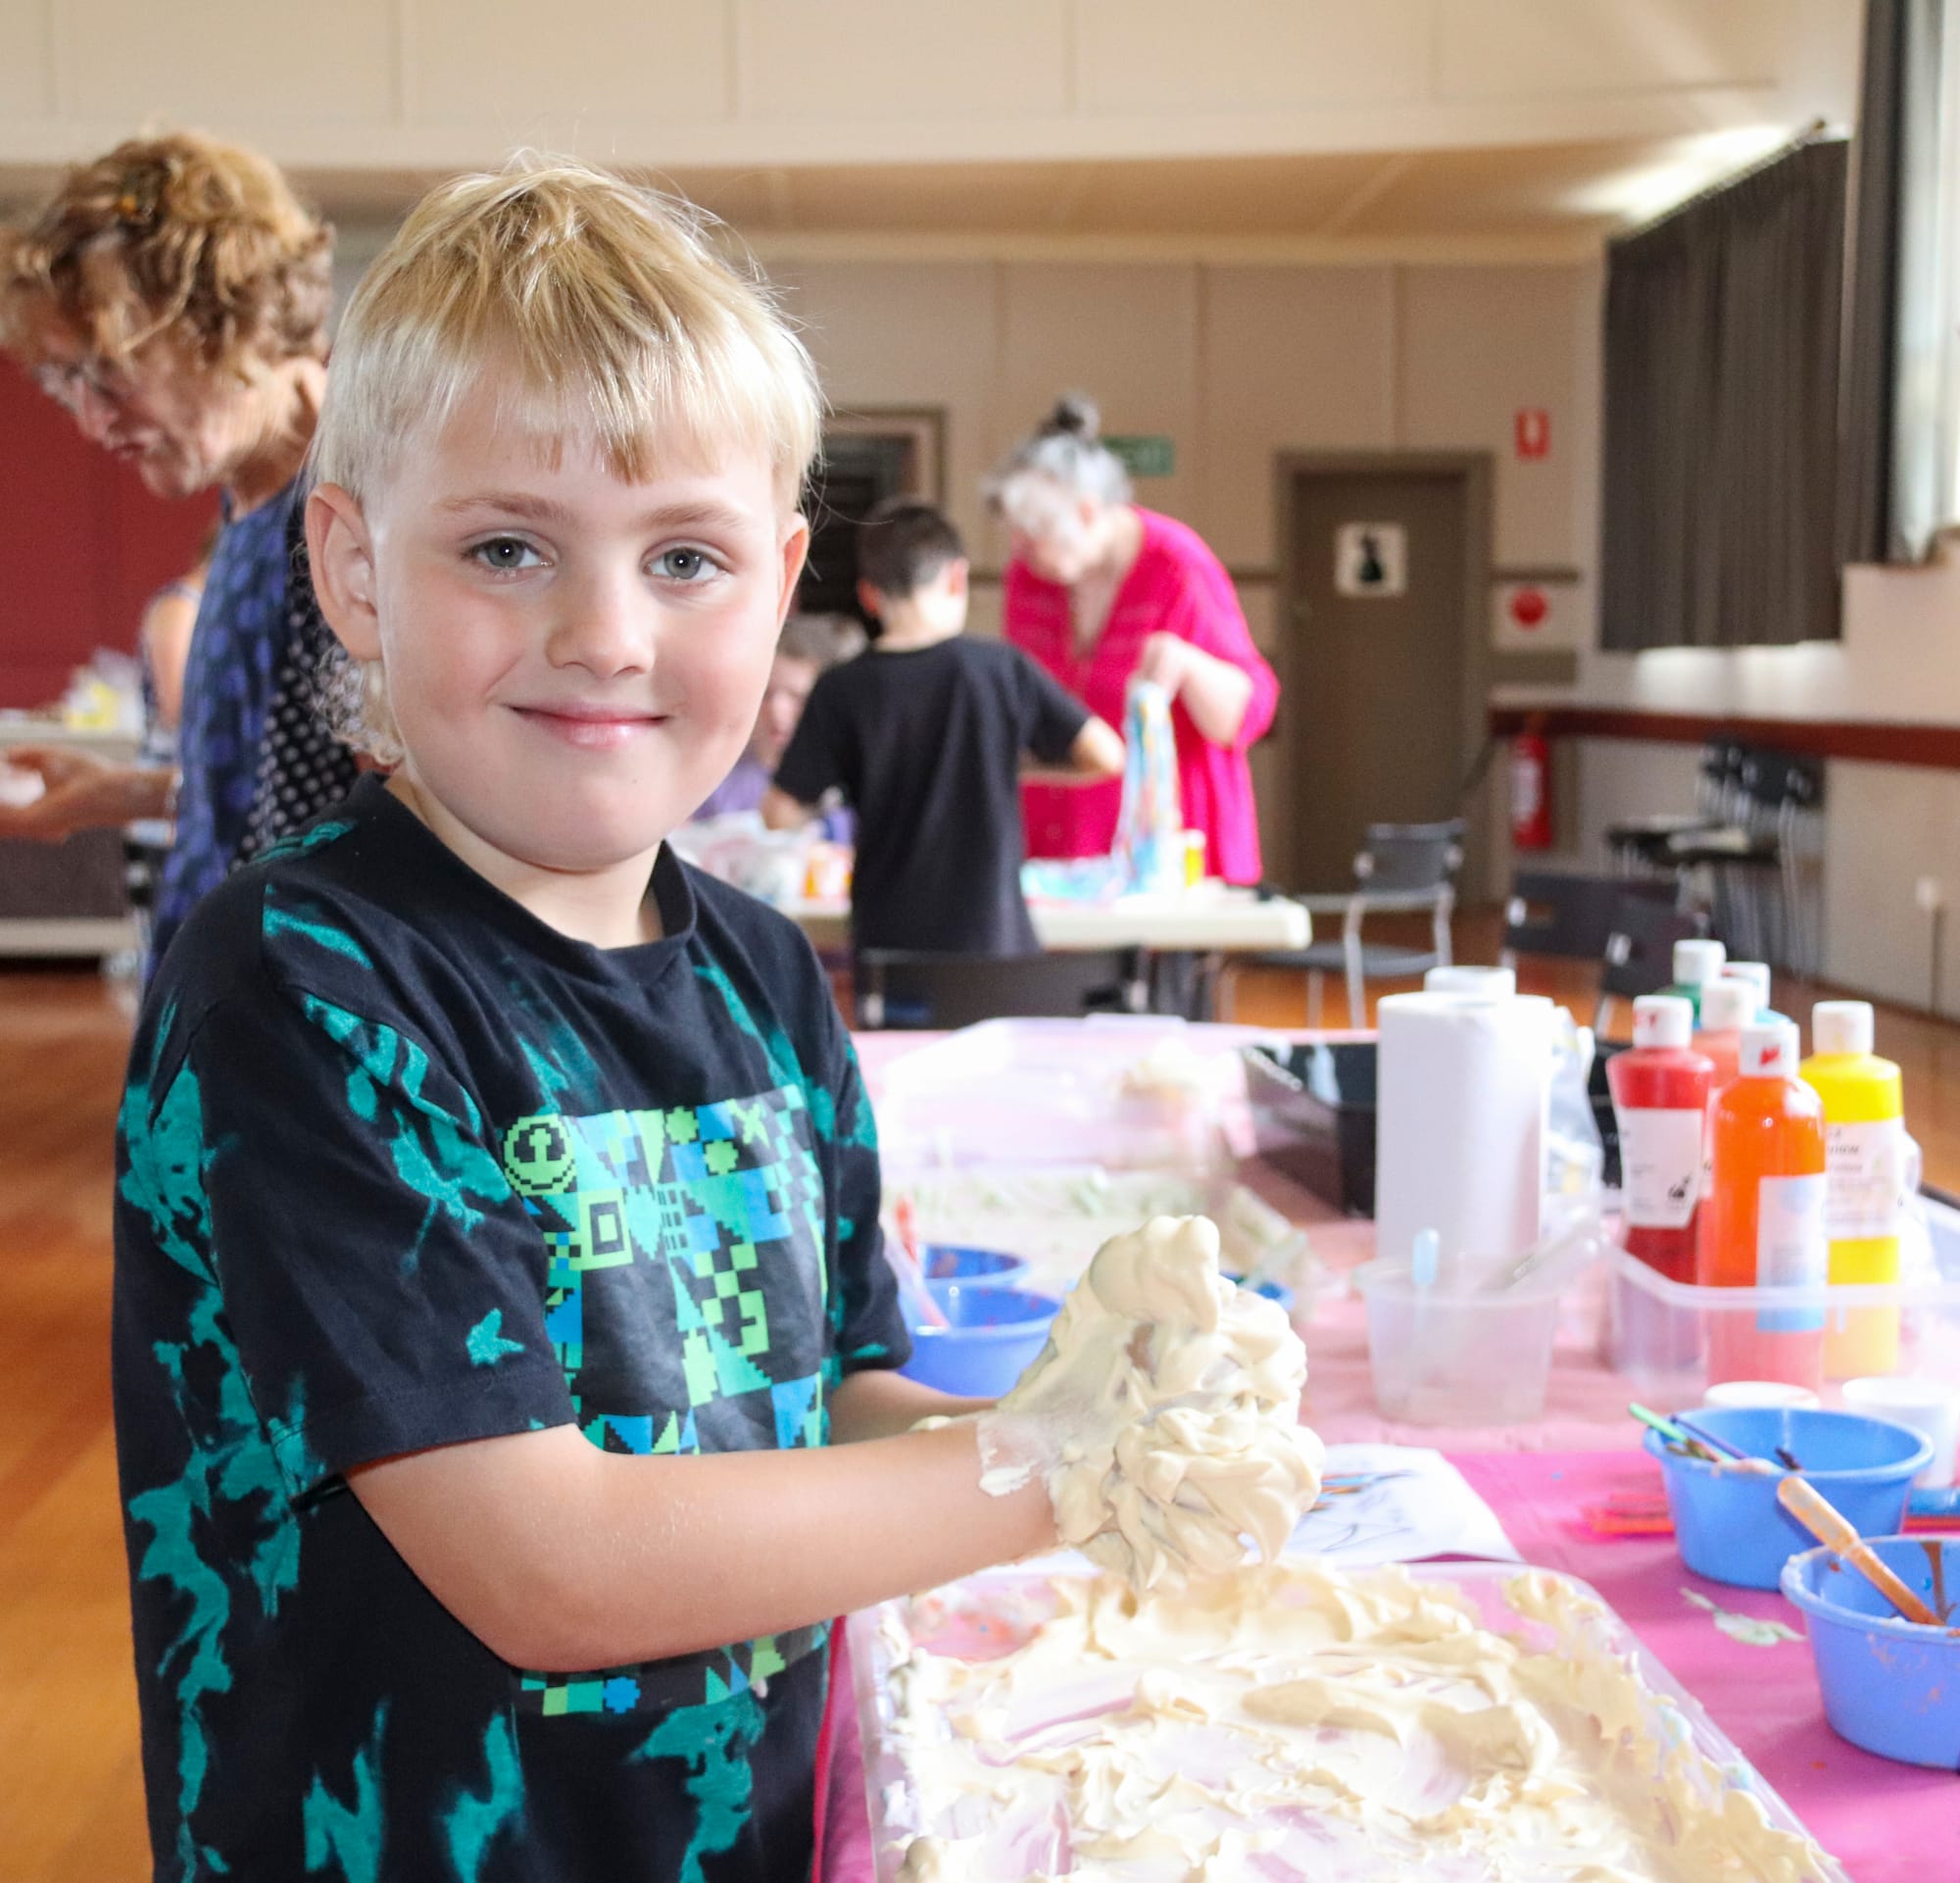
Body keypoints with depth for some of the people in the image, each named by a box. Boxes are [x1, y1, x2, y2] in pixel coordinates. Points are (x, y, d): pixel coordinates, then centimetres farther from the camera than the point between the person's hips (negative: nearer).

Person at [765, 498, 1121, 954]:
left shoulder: (842, 690, -4)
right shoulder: (1000, 667, -4)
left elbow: (779, 812, -3)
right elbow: (1106, 755, -3)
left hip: (886, 937, 1)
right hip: (991, 934, -1)